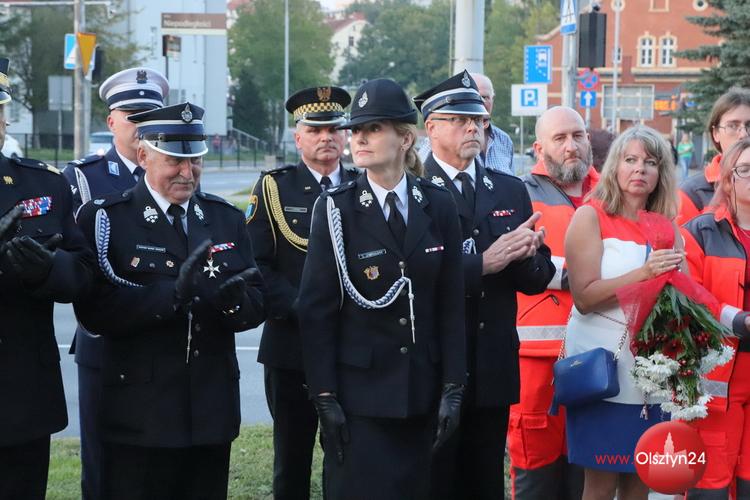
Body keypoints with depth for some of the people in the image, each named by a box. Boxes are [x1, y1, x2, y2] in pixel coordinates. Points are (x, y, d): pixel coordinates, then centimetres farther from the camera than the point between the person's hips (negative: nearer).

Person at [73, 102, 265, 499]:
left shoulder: (227, 219, 11)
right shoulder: (104, 219, -3)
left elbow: (256, 306, 6)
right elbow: (94, 312, -14)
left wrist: (232, 301, -17)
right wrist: (173, 294, -26)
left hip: (212, 415, 4)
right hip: (139, 419, -4)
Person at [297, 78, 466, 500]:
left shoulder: (438, 206, 4)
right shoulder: (336, 209, -4)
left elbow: (451, 304, 4)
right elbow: (316, 311, -5)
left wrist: (453, 388, -1)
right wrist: (325, 398, -11)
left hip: (420, 389, 3)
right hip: (358, 391, -3)